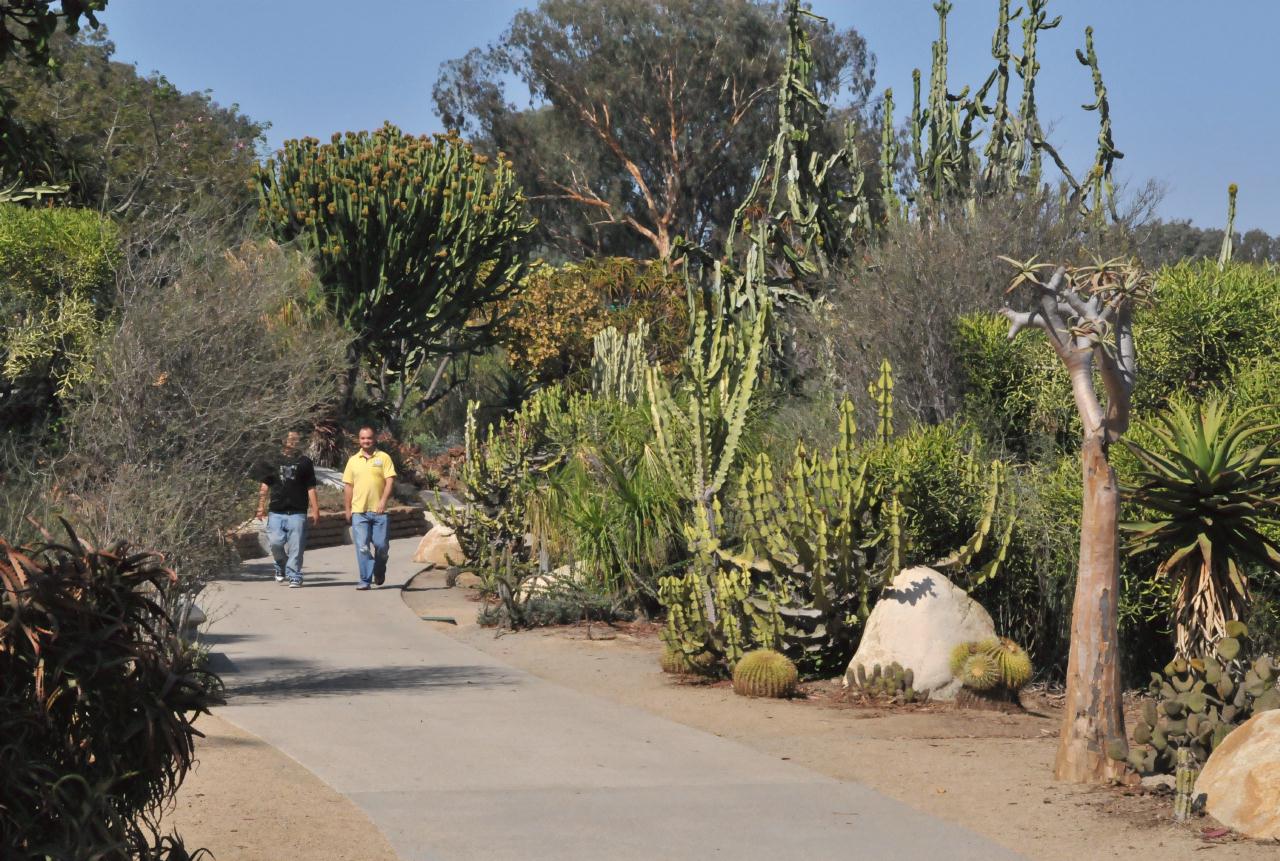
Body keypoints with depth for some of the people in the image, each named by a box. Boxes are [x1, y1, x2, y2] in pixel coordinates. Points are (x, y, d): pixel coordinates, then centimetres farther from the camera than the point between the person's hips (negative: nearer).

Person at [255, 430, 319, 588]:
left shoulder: (305, 462, 9)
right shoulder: (274, 461, 13)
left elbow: (311, 488, 6)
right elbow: (265, 485, 15)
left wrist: (315, 510, 0)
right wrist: (261, 505, 5)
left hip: (297, 512, -1)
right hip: (276, 511, 1)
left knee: (295, 547, -4)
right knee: (275, 542, -6)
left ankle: (294, 576, 3)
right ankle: (281, 567, 20)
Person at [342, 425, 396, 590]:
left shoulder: (384, 458, 4)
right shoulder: (353, 460, 11)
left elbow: (390, 481, -3)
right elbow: (348, 486, 13)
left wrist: (383, 501, -16)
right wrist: (348, 509, 8)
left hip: (379, 510, -1)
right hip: (359, 511, 2)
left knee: (381, 545, 1)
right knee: (362, 547, -4)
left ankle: (379, 573, 27)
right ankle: (365, 580, 0)